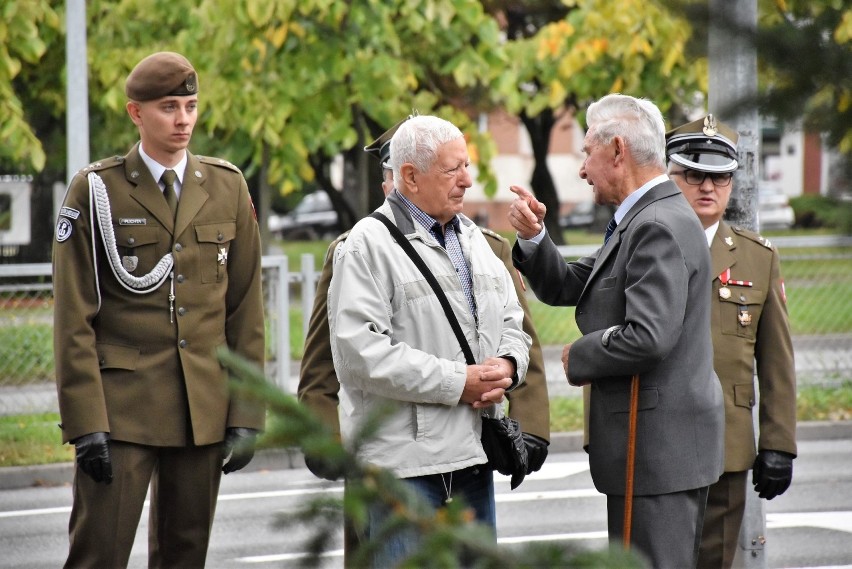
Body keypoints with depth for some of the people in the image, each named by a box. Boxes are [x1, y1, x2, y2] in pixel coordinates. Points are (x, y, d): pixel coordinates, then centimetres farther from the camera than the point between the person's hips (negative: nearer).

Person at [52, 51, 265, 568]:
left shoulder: (228, 187, 9)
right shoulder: (97, 190, -2)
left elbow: (246, 309, 10)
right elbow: (74, 317, -4)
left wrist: (247, 414, 4)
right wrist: (86, 423, -11)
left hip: (205, 409, 4)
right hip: (122, 405, -4)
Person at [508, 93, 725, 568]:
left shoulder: (661, 227, -17)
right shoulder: (643, 221, 16)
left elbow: (649, 336, -27)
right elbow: (565, 287, 20)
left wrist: (580, 357, -10)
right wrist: (533, 238, 3)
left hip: (658, 440, -11)